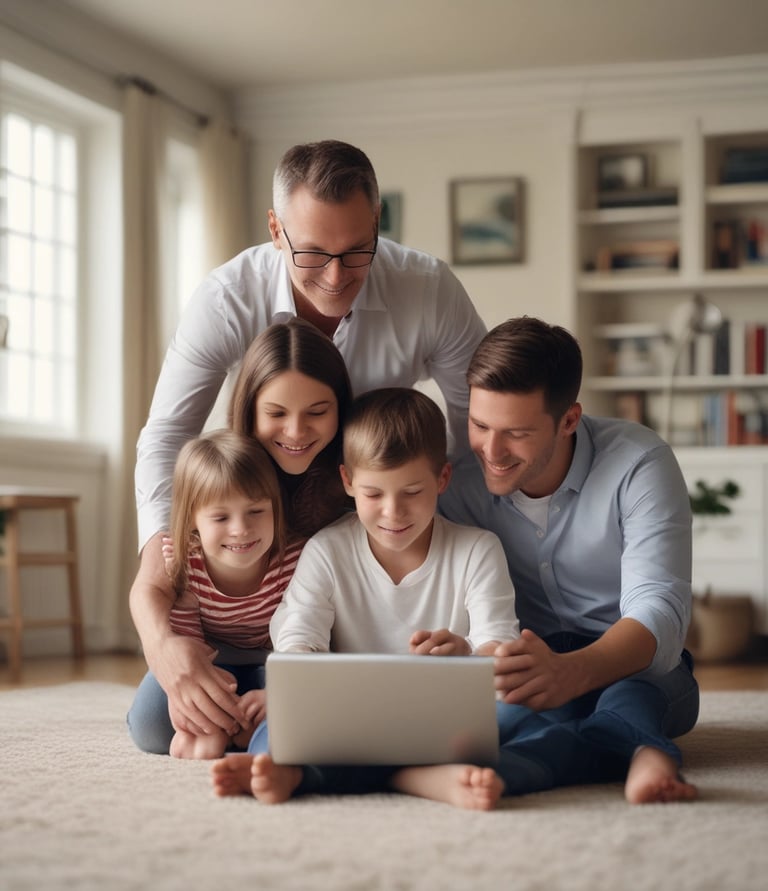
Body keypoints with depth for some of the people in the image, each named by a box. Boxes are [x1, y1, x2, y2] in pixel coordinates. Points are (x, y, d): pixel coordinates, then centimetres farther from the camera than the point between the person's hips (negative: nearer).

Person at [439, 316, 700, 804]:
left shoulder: (639, 464, -17)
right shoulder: (457, 480, -9)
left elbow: (658, 612, -29)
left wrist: (570, 673, -50)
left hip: (631, 669, -1)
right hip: (534, 662, 1)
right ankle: (641, 752, -59)